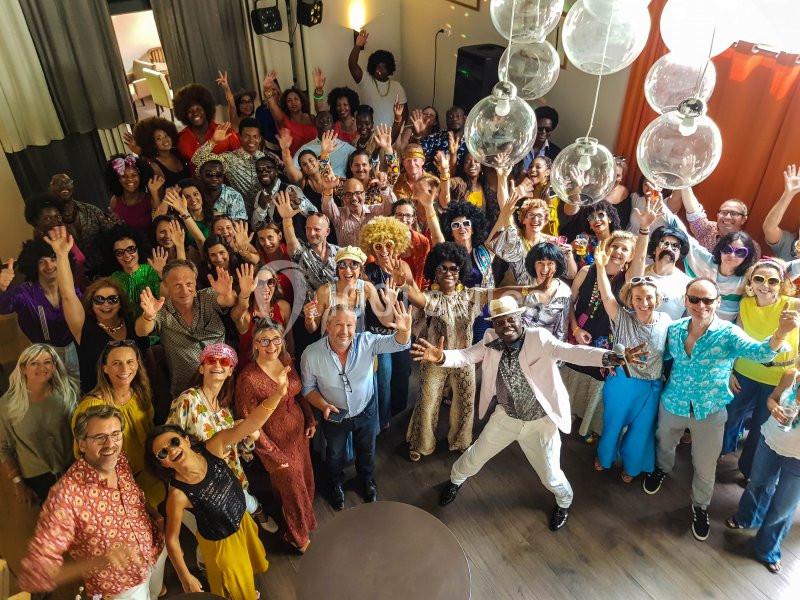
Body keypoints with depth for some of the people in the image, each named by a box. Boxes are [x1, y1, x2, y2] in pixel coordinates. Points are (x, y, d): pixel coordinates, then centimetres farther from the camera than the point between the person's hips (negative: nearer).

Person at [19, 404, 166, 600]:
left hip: (156, 555, 5)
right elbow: (31, 574, -33)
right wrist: (95, 563, -44)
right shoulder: (66, 495, -32)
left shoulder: (122, 462, -14)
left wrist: (160, 522, -7)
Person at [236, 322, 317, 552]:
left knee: (307, 480, 22)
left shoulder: (286, 361, -7)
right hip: (276, 442, -6)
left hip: (299, 432, 6)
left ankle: (304, 523, 52)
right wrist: (273, 454, -15)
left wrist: (310, 419, 3)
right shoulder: (248, 377, -26)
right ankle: (299, 538, 42)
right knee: (292, 490, 13)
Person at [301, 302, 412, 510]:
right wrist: (323, 405, -29)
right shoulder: (311, 354, -26)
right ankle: (336, 485, 61)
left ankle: (368, 481, 61)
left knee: (367, 451, 28)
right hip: (334, 415, 0)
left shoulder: (366, 342, -26)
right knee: (335, 455, 28)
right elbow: (308, 388, -12)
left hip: (366, 412, 1)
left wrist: (404, 330, -57)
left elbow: (397, 343, -34)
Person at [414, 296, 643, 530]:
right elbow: (466, 355, -22)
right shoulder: (491, 341, -13)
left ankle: (564, 502, 48)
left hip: (540, 421, -3)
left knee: (551, 476, 11)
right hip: (506, 417, 3)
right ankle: (455, 480, 54)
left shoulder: (539, 338, -24)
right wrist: (441, 357, -45)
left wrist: (612, 357, -54)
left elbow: (570, 351, -37)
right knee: (474, 457, 19)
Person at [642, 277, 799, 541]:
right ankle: (662, 470, 62)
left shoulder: (729, 334, -22)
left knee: (705, 467, 14)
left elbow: (759, 352, -43)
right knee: (664, 443, 28)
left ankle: (700, 507, 43)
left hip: (709, 413, -2)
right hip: (672, 404, 3)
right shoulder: (674, 329, -11)